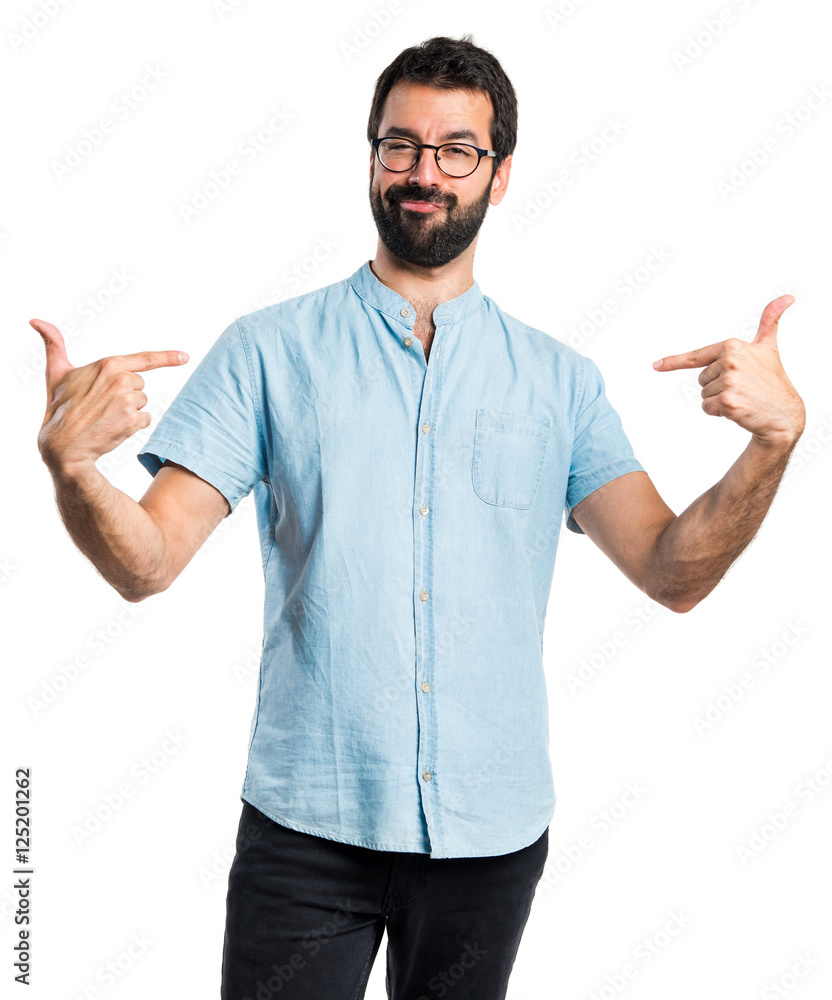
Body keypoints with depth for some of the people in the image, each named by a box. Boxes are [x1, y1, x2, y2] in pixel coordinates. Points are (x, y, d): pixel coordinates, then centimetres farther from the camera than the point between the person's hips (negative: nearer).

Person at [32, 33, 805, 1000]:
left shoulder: (559, 380, 5)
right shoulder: (268, 350, -1)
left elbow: (673, 573, -3)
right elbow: (147, 562, -7)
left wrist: (773, 441, -19)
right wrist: (70, 461, -27)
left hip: (493, 830, 2)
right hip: (306, 820, -2)